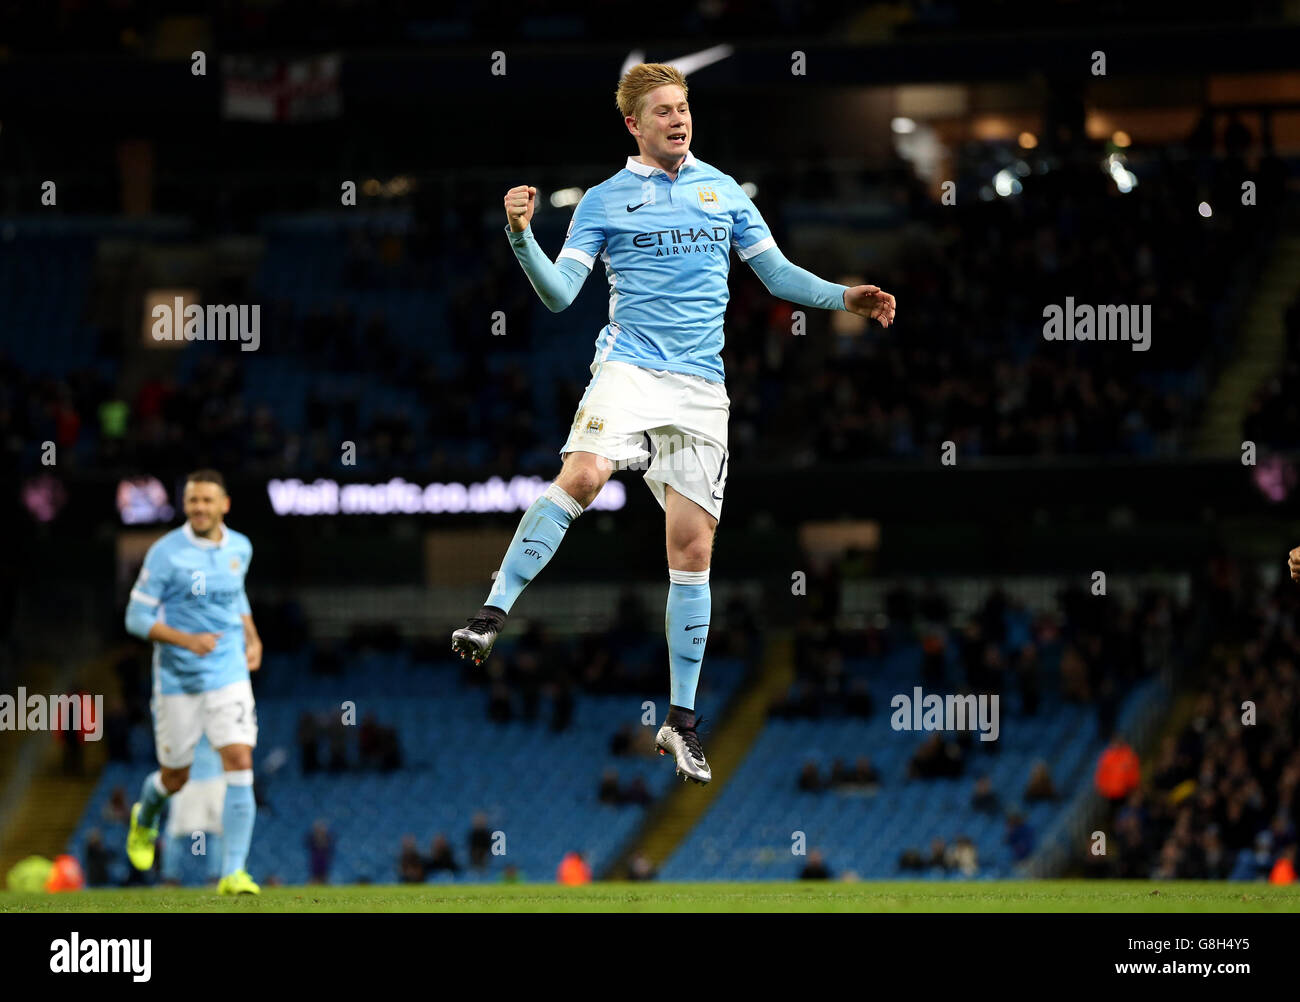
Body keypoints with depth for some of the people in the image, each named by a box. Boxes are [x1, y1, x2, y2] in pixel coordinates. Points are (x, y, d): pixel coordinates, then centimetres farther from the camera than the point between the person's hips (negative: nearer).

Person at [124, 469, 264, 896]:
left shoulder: (240, 548, 4)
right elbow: (137, 619, -12)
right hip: (178, 679, -3)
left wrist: (252, 636, 10)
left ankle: (233, 873, -14)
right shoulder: (166, 553, -12)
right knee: (176, 777, 10)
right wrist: (187, 640, -25)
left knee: (240, 764, -14)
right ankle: (144, 819, 48)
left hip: (229, 674, 3)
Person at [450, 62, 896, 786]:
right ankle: (493, 614, -31)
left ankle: (682, 720, 7)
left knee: (693, 546, 0)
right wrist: (523, 237, -16)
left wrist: (844, 298, 7)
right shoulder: (605, 201, 8)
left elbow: (776, 272, 20)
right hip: (631, 367, -3)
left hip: (702, 387, 3)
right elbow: (560, 293, 0)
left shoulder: (723, 190, 15)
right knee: (583, 475, -32)